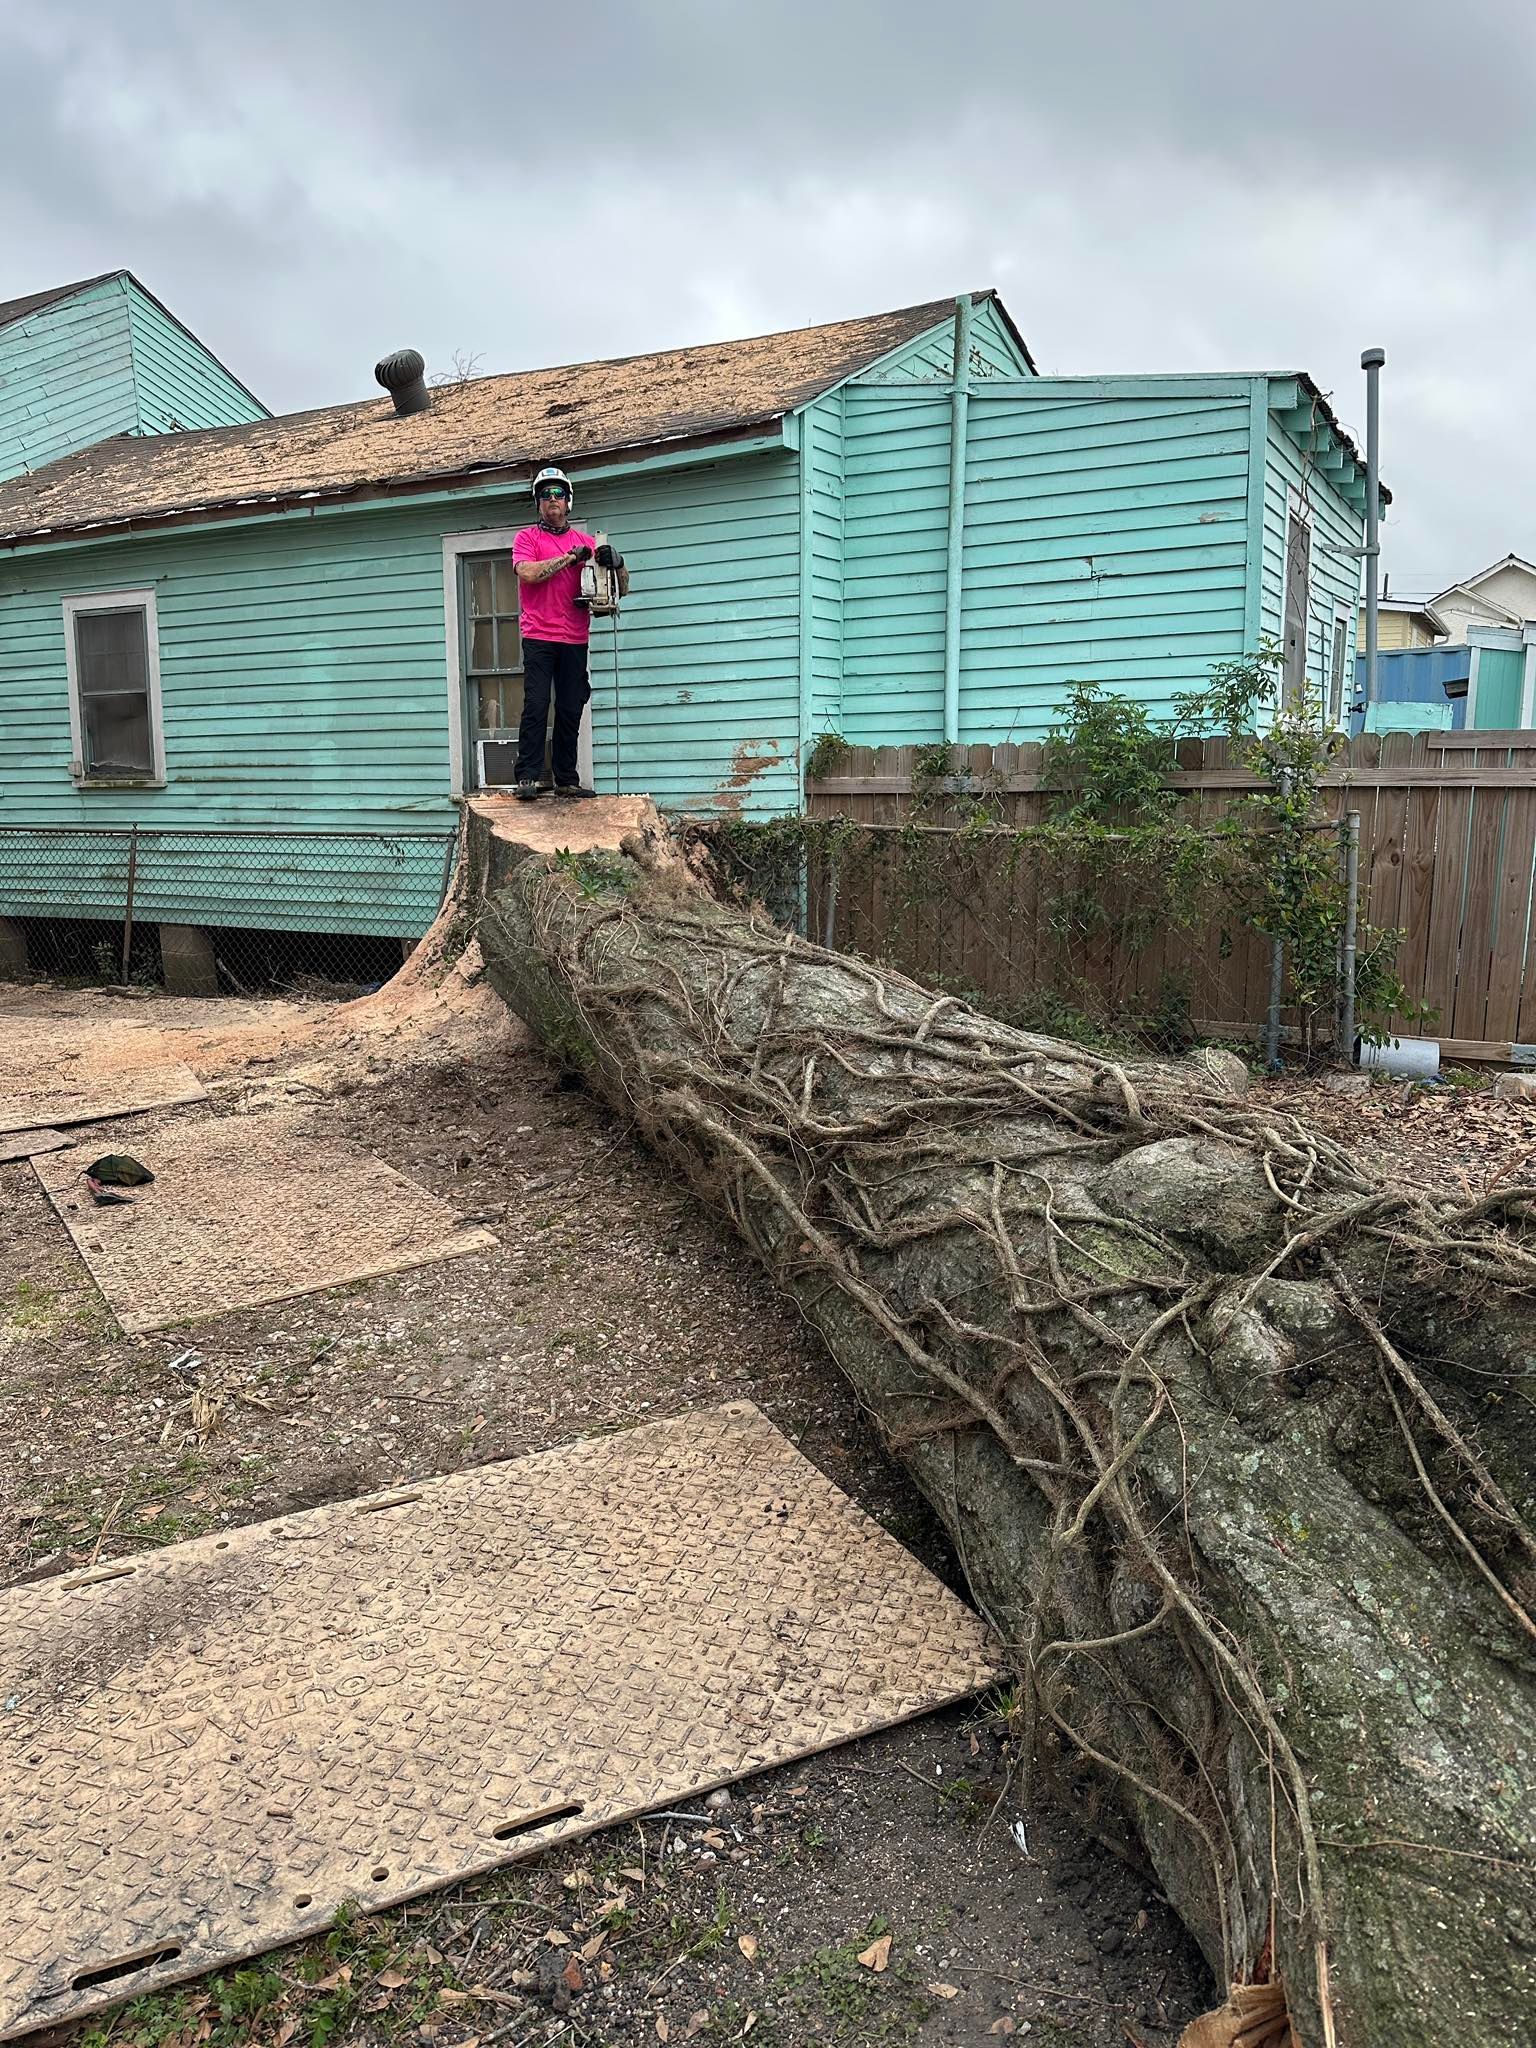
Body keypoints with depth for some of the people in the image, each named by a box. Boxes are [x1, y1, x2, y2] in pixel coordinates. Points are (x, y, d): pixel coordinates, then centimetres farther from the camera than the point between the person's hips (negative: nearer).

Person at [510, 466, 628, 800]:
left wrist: (616, 563, -7)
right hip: (539, 637, -3)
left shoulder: (587, 542, 16)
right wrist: (570, 557, -9)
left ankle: (567, 781, 9)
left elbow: (621, 589, 15)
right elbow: (527, 573, -11)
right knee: (536, 705, -11)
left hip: (575, 640, 3)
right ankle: (528, 778, -10)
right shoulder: (527, 537, 9)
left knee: (571, 711, 4)